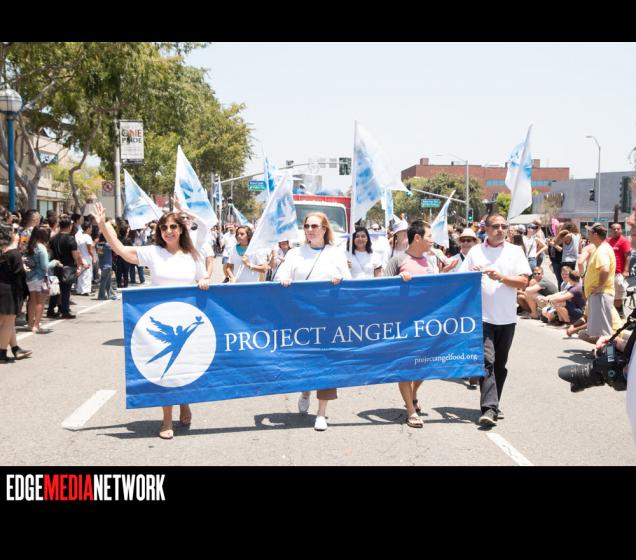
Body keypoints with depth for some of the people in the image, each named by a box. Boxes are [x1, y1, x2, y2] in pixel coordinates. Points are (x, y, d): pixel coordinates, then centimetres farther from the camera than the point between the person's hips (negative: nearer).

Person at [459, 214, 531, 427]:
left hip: (507, 318, 2)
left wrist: (501, 277, -16)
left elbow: (523, 282, -2)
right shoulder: (475, 252, 6)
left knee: (500, 365, 12)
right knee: (487, 361, -12)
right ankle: (489, 408, -15)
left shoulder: (515, 251, 6)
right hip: (482, 317, -2)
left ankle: (493, 405, 25)